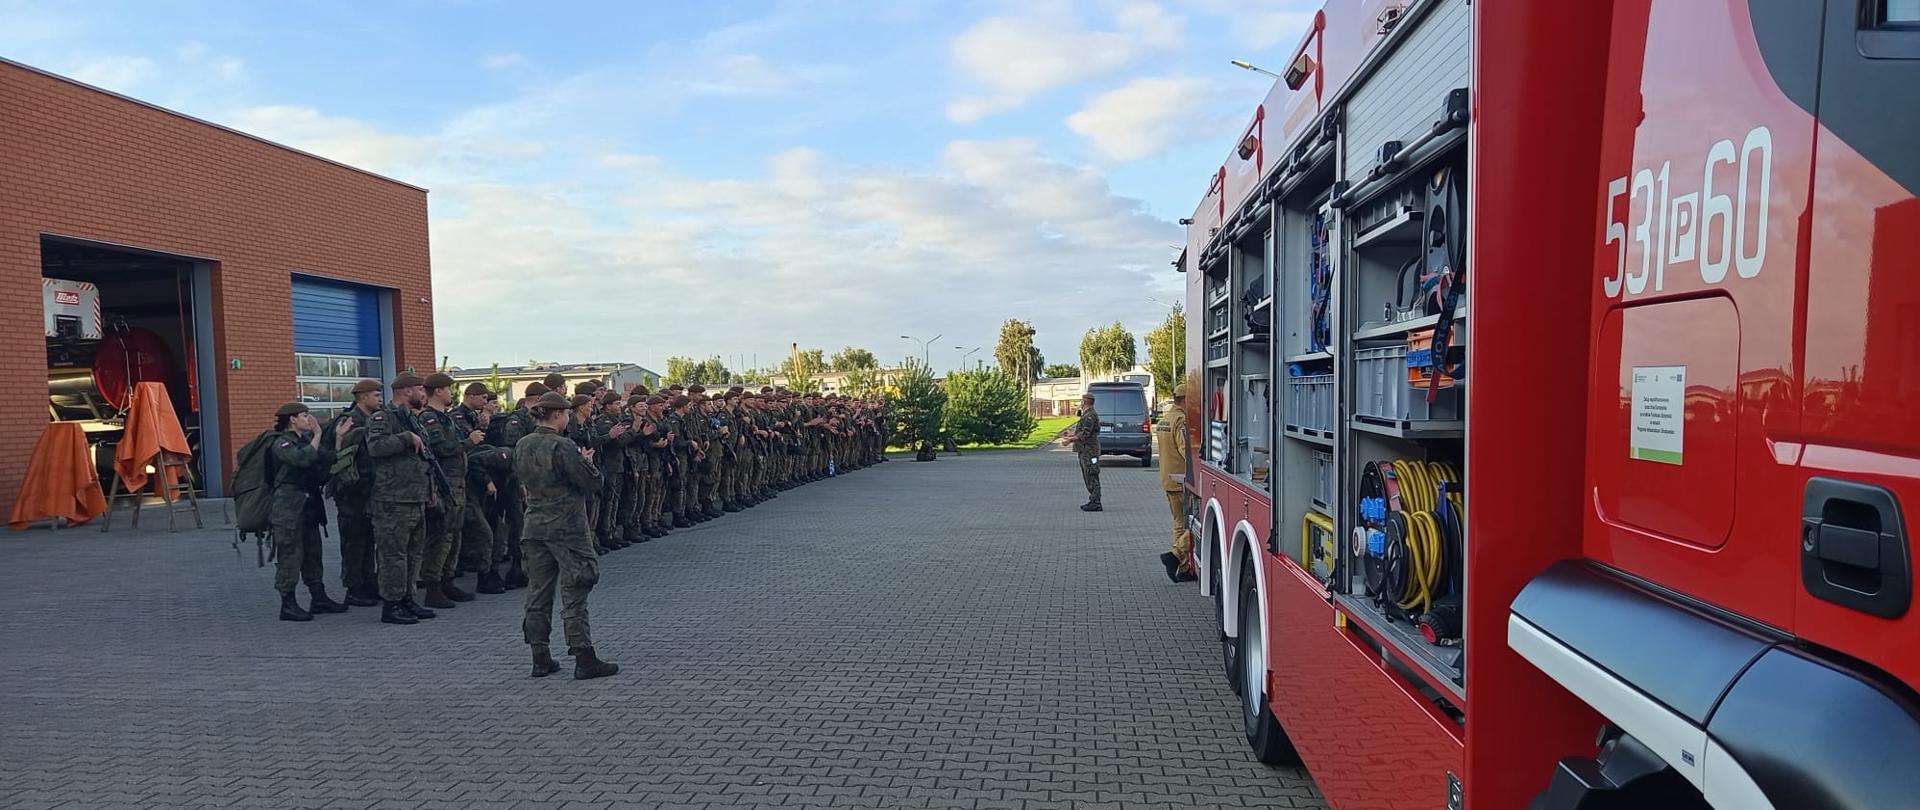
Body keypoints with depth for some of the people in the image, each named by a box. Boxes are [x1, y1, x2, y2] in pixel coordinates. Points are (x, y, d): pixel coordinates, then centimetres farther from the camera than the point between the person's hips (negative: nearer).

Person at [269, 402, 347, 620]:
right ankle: (288, 605, 0)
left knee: (313, 553, 12)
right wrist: (317, 435, -18)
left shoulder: (306, 439, 17)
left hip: (309, 504, 9)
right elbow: (303, 459, -26)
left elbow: (329, 464, 14)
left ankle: (319, 598, 19)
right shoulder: (282, 443, -8)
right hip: (289, 506, -8)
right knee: (290, 554, -5)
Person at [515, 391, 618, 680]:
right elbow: (593, 483, -16)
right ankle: (584, 660, 0)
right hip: (566, 528, -7)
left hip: (535, 525, 7)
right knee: (574, 593, -3)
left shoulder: (521, 446, 6)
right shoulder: (563, 446, -17)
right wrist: (587, 462, 5)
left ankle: (541, 659, 17)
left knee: (539, 591, 12)